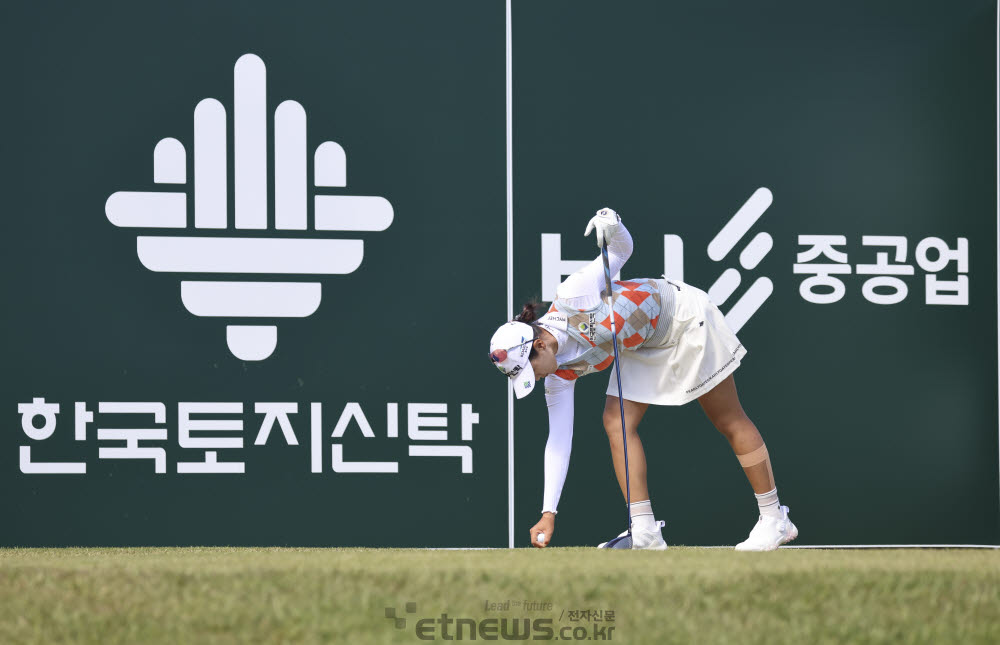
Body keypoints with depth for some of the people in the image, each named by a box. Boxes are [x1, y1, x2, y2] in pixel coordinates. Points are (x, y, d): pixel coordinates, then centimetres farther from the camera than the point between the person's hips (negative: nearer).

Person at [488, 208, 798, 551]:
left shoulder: (573, 297, -30)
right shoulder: (560, 375, -12)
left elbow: (621, 250, -15)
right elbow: (558, 440, -11)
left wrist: (612, 230, -39)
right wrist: (549, 513, -16)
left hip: (684, 316, -6)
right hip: (643, 349, 6)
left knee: (730, 422, 2)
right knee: (617, 421, -11)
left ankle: (774, 519, 11)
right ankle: (645, 532, -10)